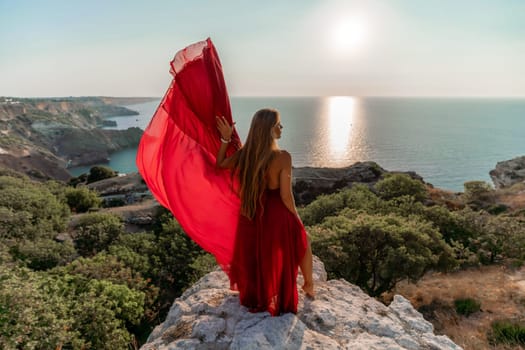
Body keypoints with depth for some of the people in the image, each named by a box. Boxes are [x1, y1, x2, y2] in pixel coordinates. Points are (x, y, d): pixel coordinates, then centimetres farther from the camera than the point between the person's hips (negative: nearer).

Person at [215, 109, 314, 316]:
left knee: (254, 253, 32)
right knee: (302, 243, 27)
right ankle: (309, 286, 43)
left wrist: (225, 139, 9)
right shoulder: (282, 157, -23)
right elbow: (286, 196, -19)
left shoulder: (245, 153, -8)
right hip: (276, 214, -4)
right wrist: (296, 218, -3)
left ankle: (254, 295, 49)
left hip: (250, 215, 4)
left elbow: (220, 164, 10)